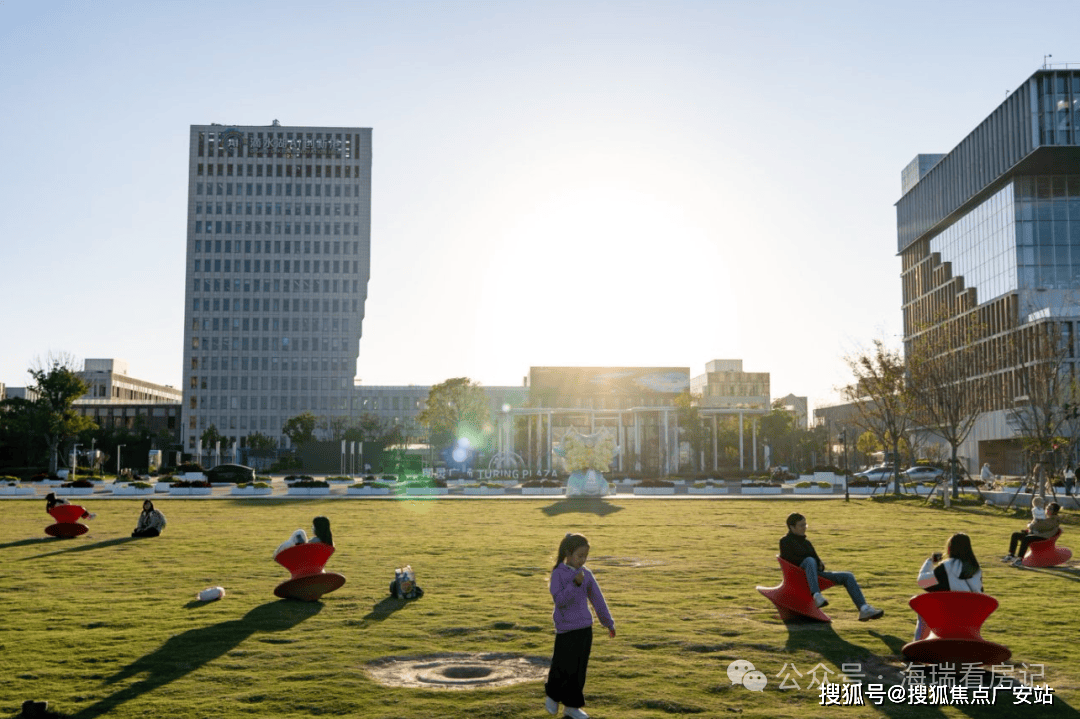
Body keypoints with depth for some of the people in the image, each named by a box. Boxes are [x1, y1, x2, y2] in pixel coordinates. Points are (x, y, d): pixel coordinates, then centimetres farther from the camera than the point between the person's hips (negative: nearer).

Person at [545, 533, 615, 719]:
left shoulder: (586, 575, 3)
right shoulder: (558, 573, -9)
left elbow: (598, 599, 10)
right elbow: (559, 600, -18)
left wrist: (609, 623, 14)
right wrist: (575, 584, -27)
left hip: (585, 628, 4)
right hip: (566, 628, -4)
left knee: (579, 669, 8)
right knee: (564, 668, 0)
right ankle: (552, 695, 28)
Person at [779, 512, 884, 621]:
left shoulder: (806, 542, 27)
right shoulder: (785, 541, 5)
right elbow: (789, 559, -9)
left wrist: (820, 563, -2)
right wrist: (817, 562, -6)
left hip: (816, 573, 7)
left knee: (848, 576, -7)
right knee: (810, 560, -40)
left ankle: (864, 609, -20)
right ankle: (816, 596, -57)